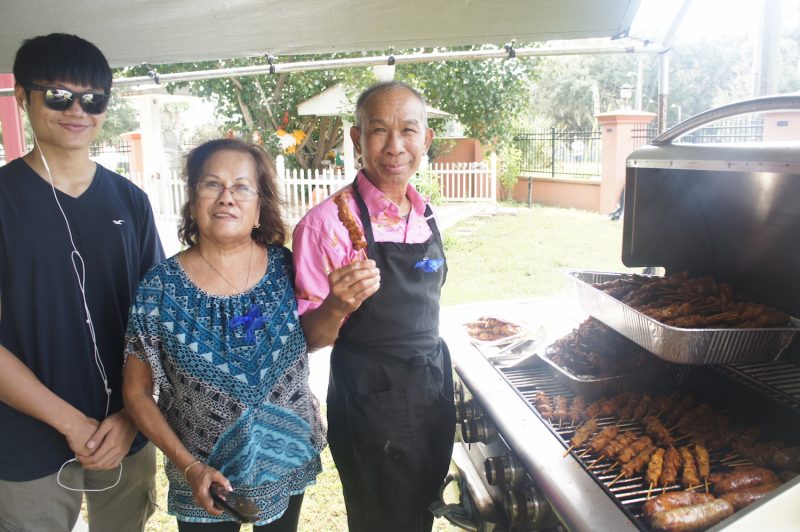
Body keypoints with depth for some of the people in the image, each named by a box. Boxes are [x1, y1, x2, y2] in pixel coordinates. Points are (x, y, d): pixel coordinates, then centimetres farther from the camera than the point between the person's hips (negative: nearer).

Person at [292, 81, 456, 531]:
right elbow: (310, 337, -13)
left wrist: (441, 384, 12)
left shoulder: (425, 214, 1)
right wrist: (336, 306, -33)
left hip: (432, 390, 6)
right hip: (370, 406, -6)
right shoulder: (327, 222, -18)